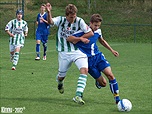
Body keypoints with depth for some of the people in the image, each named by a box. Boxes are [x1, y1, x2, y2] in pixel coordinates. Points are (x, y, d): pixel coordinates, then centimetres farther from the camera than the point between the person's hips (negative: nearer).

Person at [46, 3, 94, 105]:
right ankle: (60, 83, 52)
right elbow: (50, 22, -25)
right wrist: (49, 13, -44)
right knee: (61, 76, 12)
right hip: (64, 52, 0)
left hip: (77, 51, 0)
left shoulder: (79, 21, -6)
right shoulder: (61, 20, -6)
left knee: (84, 69, -25)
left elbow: (90, 33, -4)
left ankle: (78, 96, -27)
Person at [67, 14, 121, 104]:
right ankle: (98, 82, 34)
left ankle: (117, 99, -7)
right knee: (103, 83, -5)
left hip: (98, 56, 5)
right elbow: (69, 39, -19)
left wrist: (112, 50, 21)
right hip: (88, 60, -4)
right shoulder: (83, 31, -16)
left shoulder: (98, 31, 2)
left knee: (110, 75, -16)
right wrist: (81, 39, -34)